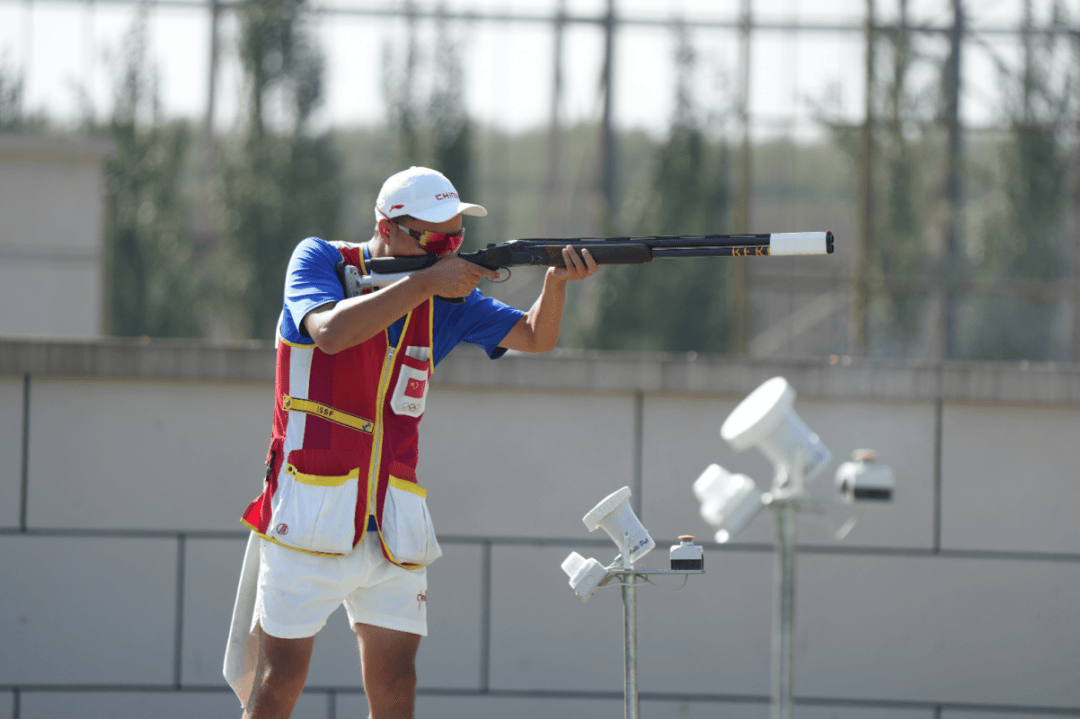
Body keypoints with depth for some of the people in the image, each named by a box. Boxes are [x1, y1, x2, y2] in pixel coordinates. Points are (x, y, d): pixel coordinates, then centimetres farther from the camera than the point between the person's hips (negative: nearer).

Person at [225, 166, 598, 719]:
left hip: (393, 520, 4)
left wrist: (556, 282, -17)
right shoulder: (321, 261, -3)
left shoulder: (445, 297, 9)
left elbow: (535, 337, 4)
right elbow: (332, 332, -23)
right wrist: (424, 283, -23)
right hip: (310, 512, -4)